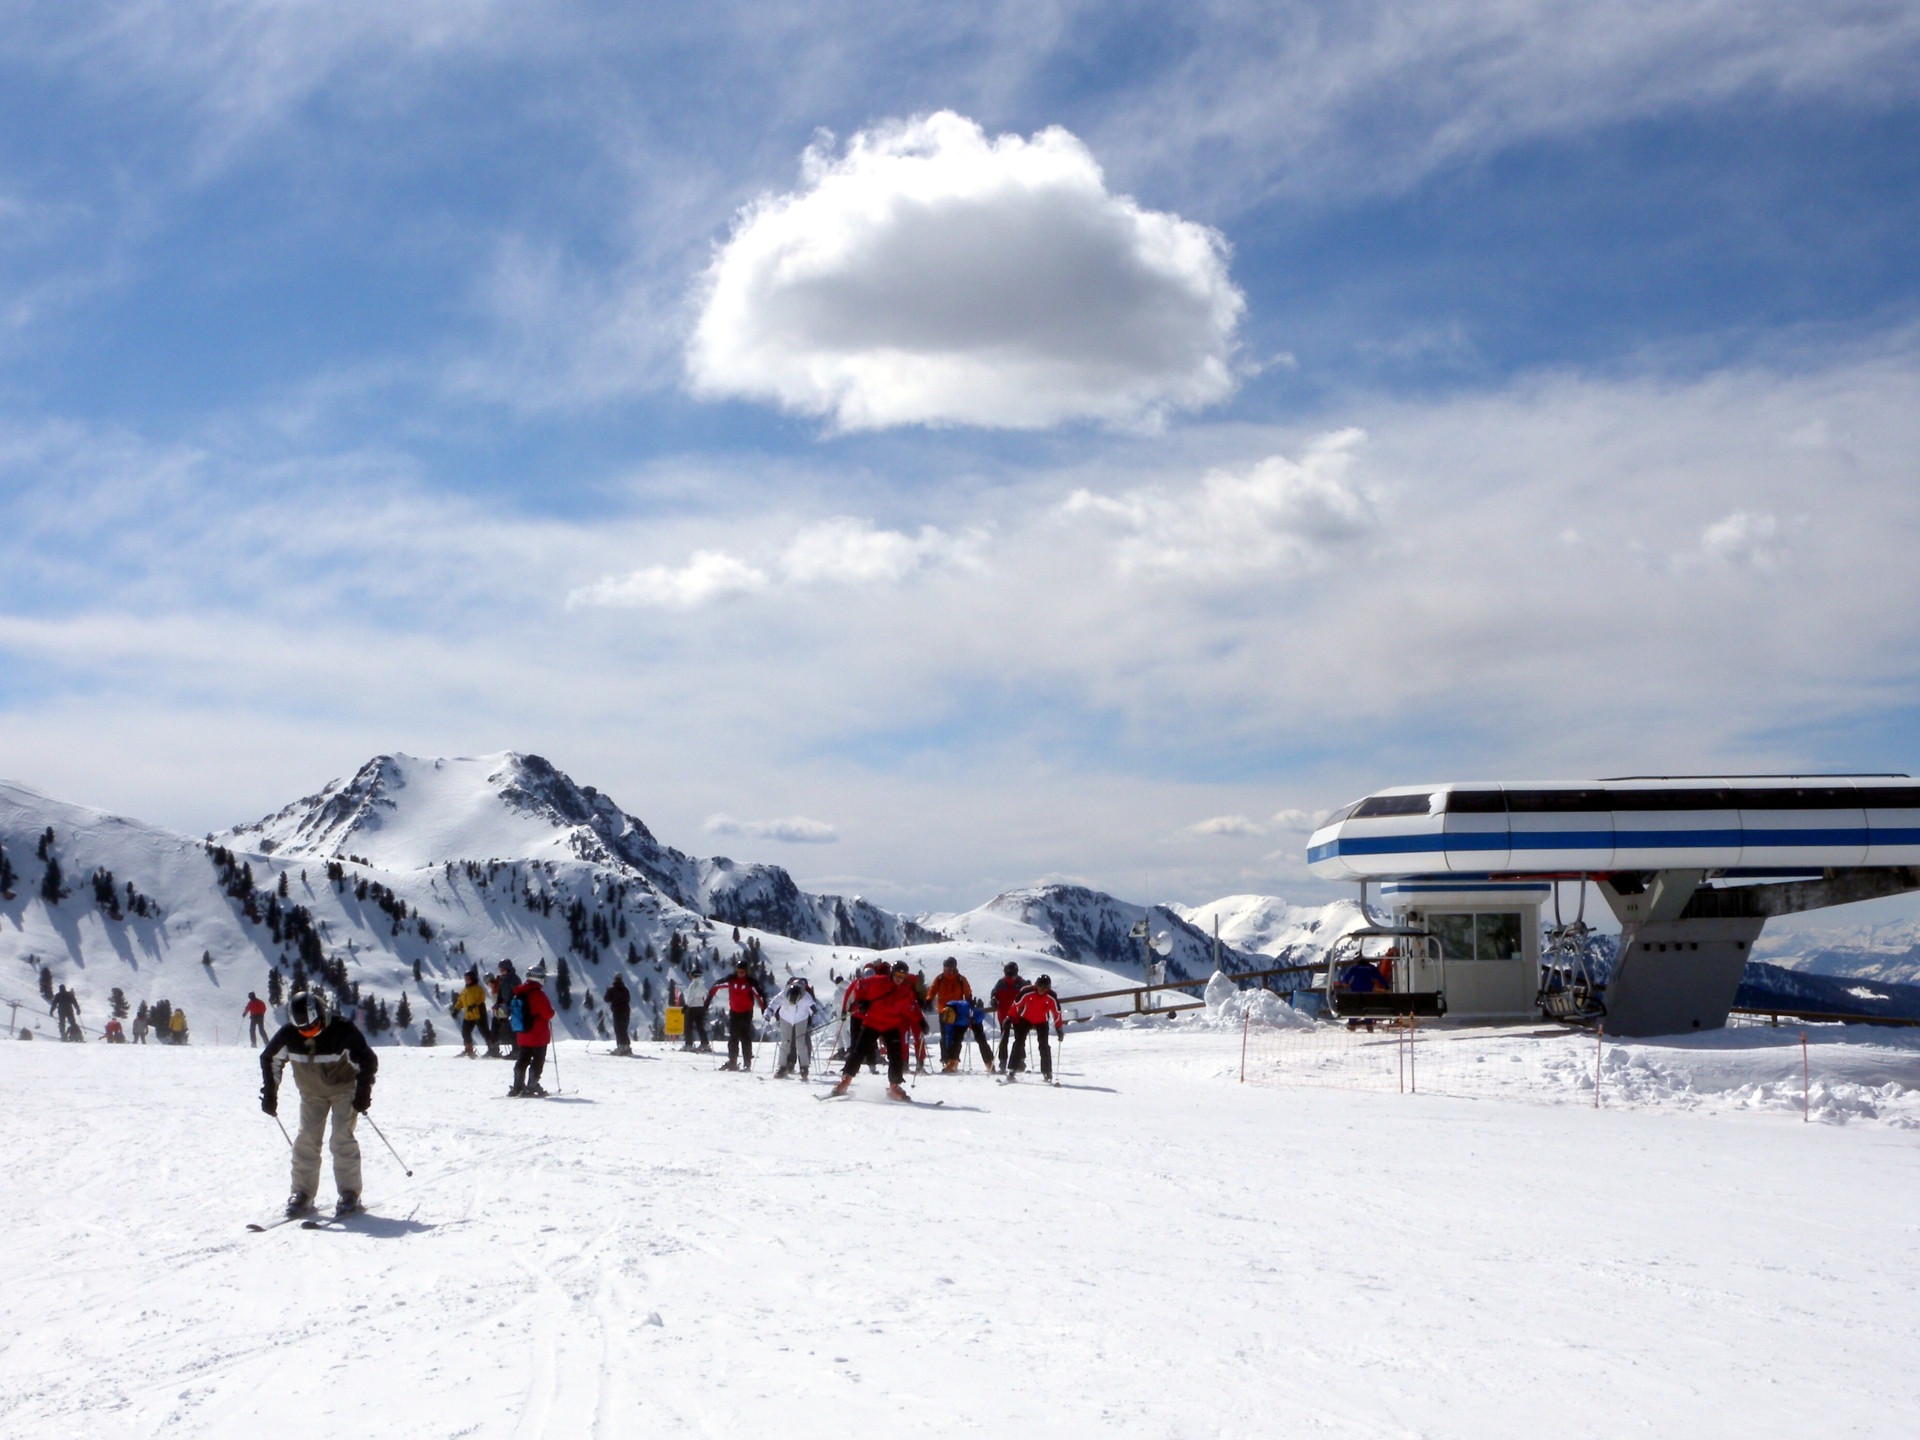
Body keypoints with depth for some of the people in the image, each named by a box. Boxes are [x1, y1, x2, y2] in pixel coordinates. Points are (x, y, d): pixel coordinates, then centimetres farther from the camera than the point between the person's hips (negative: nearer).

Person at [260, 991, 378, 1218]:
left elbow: (368, 1060, -20)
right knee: (306, 1139, -5)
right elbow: (269, 1059, 0)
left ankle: (349, 1193, -9)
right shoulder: (288, 1035, -17)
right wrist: (270, 1092, -3)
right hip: (311, 1092, 4)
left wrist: (363, 1092, -25)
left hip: (344, 1088, -4)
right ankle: (302, 1193, 5)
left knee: (342, 1138, -15)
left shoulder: (343, 1032, -27)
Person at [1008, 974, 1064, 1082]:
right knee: (1019, 1043, -8)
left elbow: (1057, 1013, -10)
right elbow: (1016, 1004, -15)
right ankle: (1012, 1070, -5)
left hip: (1041, 1022, 1)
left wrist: (1059, 1029, -8)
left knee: (1044, 1046, -5)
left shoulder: (1051, 997, -21)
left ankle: (1047, 1072, 6)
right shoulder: (1027, 992, -26)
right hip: (1025, 1019, -1)